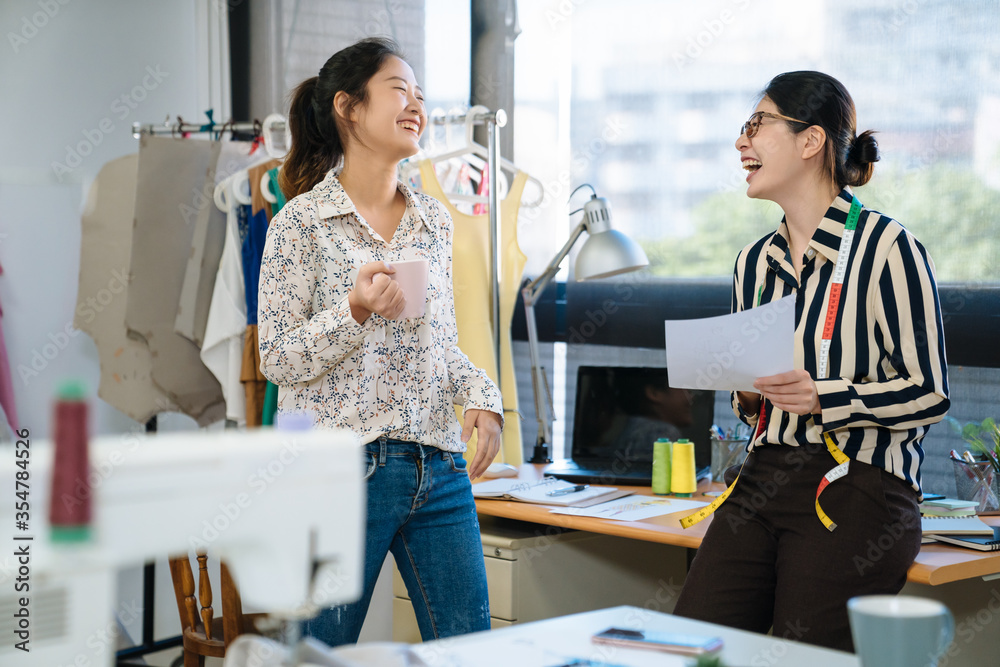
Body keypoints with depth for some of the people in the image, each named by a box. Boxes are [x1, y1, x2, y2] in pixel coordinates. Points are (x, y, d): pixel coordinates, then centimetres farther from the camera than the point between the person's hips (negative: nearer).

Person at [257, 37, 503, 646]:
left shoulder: (434, 220, 12)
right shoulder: (302, 224, -5)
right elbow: (278, 360, -6)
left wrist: (484, 396, -1)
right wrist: (356, 312, -21)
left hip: (439, 469, 5)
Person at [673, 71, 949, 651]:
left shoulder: (886, 247, -6)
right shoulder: (755, 262, 16)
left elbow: (929, 392, -9)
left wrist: (823, 397, -20)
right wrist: (747, 397, 2)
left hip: (857, 488, -6)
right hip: (764, 479, 6)